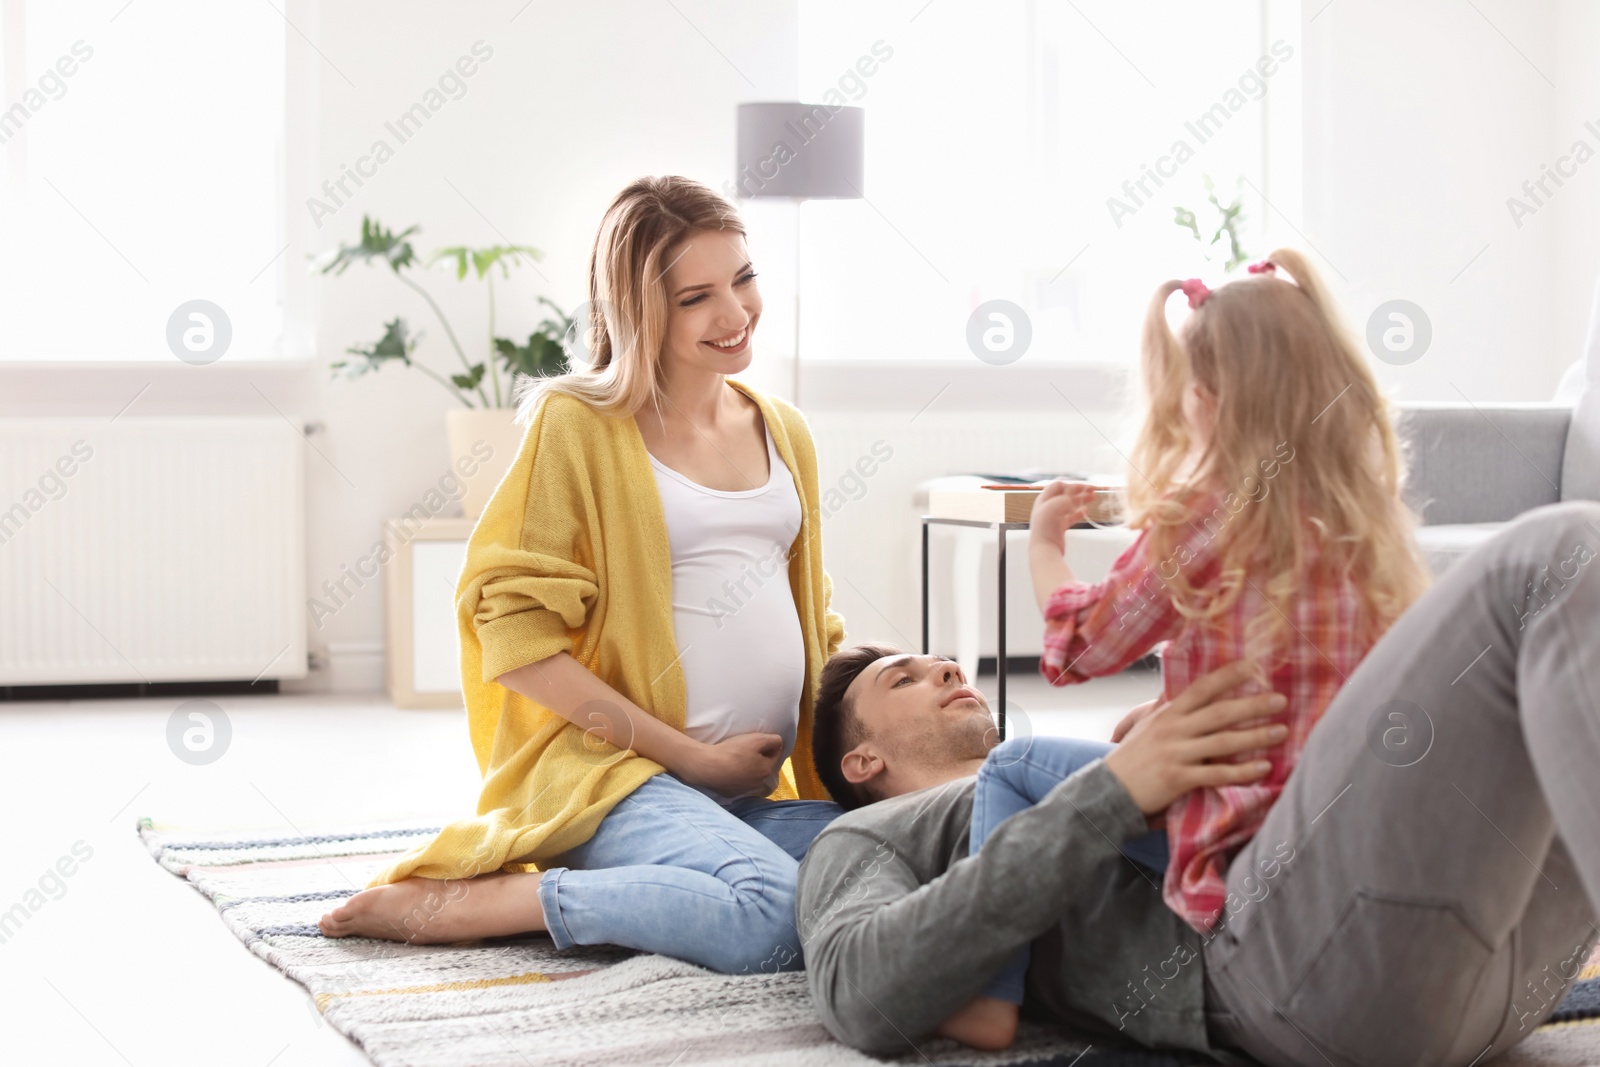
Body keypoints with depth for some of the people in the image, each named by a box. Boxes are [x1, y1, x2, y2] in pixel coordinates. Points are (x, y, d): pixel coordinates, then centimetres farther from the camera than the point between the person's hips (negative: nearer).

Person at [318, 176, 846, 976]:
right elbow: (515, 638, -9)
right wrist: (690, 755, -11)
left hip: (760, 792, 7)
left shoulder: (784, 433, 16)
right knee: (772, 912, -33)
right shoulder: (579, 423, -3)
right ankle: (445, 903, -14)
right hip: (610, 769, -7)